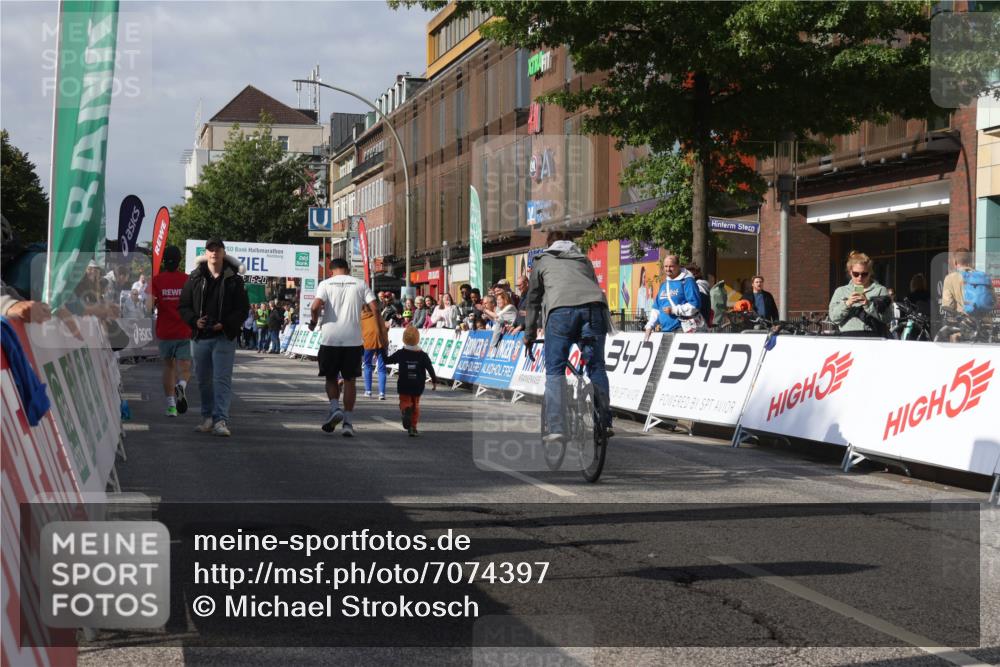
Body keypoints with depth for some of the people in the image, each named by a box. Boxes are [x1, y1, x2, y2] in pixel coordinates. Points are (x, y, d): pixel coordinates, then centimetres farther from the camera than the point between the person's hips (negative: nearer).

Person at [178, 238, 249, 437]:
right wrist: (194, 320, -10)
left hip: (224, 337, -3)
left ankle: (221, 420, -13)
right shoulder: (195, 278, 6)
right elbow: (183, 306, 9)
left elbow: (243, 308, 0)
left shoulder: (234, 279, 0)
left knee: (222, 379, -9)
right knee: (204, 381, 11)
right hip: (201, 337, 3)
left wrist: (226, 324, -13)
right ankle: (208, 417, 23)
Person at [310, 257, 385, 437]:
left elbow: (316, 306, -13)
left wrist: (313, 323, 6)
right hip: (353, 340, 1)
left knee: (331, 377, 15)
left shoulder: (326, 284, 4)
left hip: (330, 339, -1)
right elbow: (375, 309, -1)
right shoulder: (360, 284, 8)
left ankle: (335, 408, -9)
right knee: (349, 380, 9)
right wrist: (382, 335, 3)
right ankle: (348, 422, 5)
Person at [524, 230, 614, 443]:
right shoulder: (584, 260, 36)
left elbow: (533, 300, 31)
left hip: (561, 309, -2)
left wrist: (529, 334, 38)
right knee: (596, 366, 11)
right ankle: (604, 423, 10)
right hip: (594, 305, 3)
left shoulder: (543, 262, 29)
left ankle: (555, 429, -9)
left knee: (554, 370, 1)